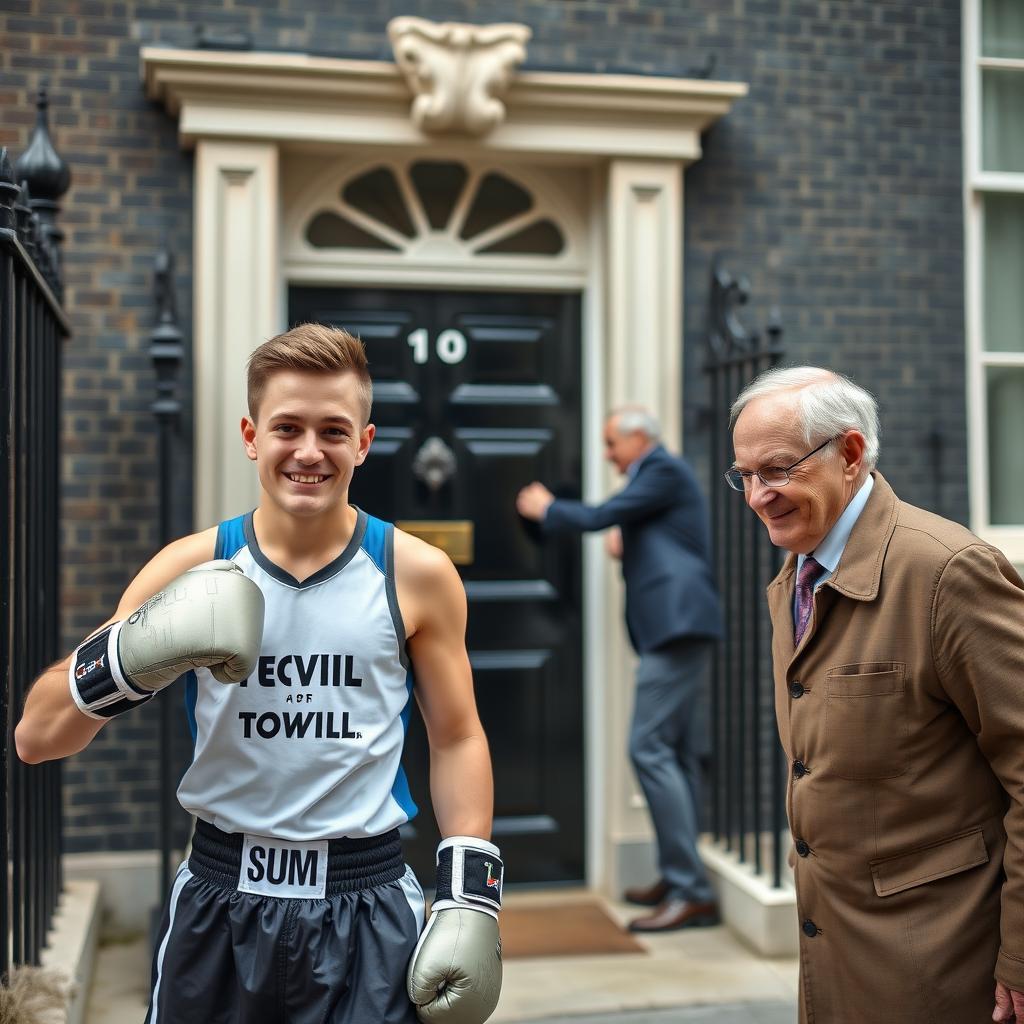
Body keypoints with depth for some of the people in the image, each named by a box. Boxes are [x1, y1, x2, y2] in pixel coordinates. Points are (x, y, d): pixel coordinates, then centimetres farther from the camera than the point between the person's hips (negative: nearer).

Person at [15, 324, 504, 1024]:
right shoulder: (192, 569, -5)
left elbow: (457, 738, 4)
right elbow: (36, 738, -5)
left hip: (367, 910, -1)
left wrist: (471, 895, -4)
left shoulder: (417, 575, -5)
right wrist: (134, 655, -24)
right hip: (220, 903, 1)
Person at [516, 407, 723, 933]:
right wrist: (628, 541, 15)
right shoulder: (660, 475, 24)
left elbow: (599, 517, -11)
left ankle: (691, 892, -13)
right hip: (674, 626, 11)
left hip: (676, 621, -11)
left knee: (650, 747, -14)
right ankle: (679, 879, 19)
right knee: (676, 752, 12)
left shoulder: (663, 470, -6)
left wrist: (546, 509, 5)